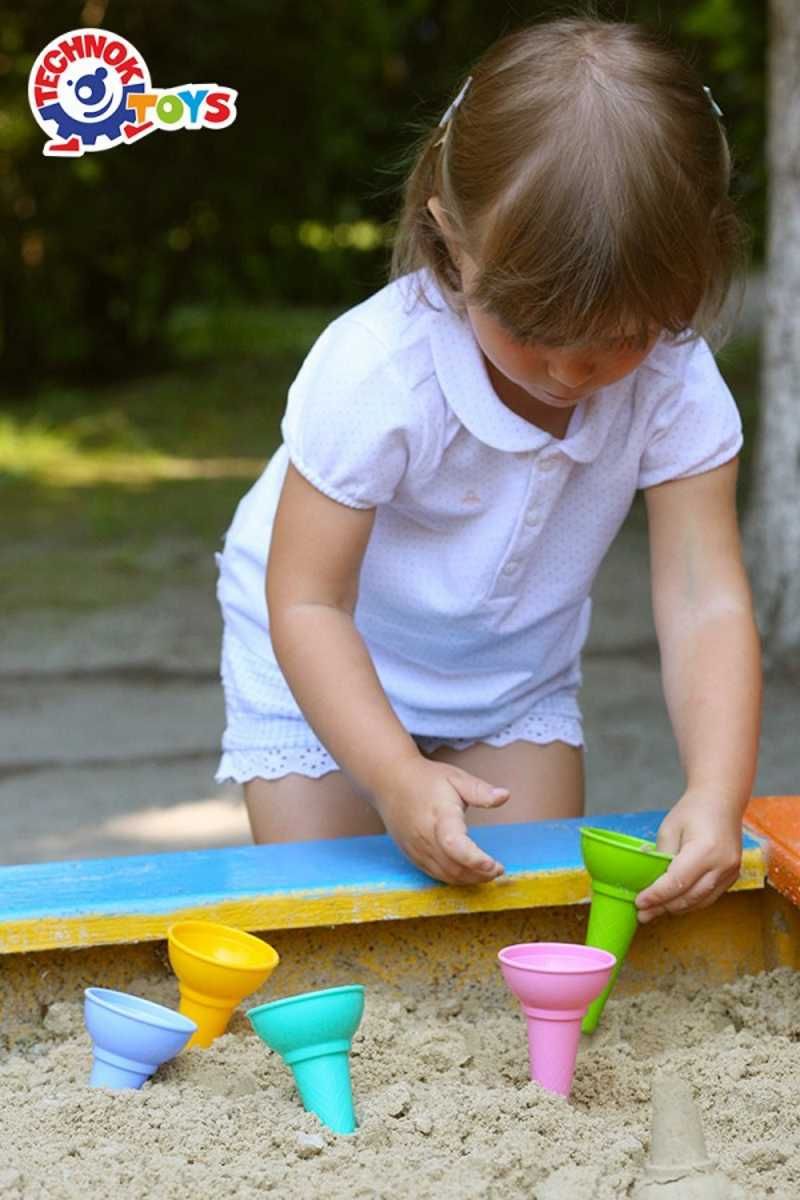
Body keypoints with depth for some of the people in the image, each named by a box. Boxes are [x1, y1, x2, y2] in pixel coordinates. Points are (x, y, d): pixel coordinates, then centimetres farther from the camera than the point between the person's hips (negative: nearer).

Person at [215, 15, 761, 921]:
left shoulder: (675, 380, -24)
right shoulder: (373, 373, -35)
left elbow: (704, 600, -26)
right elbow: (308, 604, -30)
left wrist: (716, 795, -42)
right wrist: (397, 777, -44)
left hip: (517, 678, 3)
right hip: (330, 674, -3)